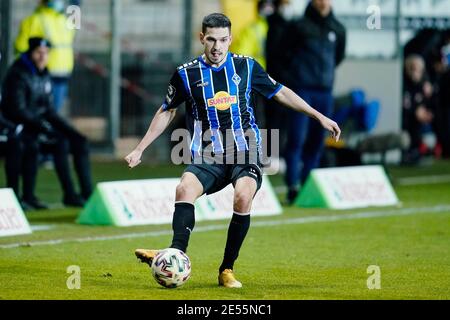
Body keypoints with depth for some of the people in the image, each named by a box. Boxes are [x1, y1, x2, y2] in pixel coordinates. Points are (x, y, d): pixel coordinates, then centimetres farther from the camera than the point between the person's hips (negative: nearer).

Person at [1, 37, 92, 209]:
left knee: (79, 142, -5)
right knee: (60, 143, -28)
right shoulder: (18, 75, -12)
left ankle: (87, 193, -6)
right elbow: (18, 110, -19)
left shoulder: (43, 74, 13)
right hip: (21, 125, -9)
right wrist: (41, 125, -23)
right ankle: (69, 195, -24)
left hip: (41, 122, 9)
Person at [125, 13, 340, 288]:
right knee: (185, 189, -30)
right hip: (208, 157, 1)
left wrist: (319, 116, 17)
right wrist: (140, 150, 18)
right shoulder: (186, 74, 5)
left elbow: (280, 92, 18)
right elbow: (167, 112, 19)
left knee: (243, 198, -29)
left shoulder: (247, 67, 6)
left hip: (245, 153, -1)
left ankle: (227, 270, -18)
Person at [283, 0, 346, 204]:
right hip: (302, 89, -4)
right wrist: (296, 70, 5)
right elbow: (285, 52, 2)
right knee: (297, 139, -9)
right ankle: (293, 186, -10)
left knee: (317, 141, 7)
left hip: (325, 91, 4)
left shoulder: (337, 29, 10)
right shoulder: (299, 26, -3)